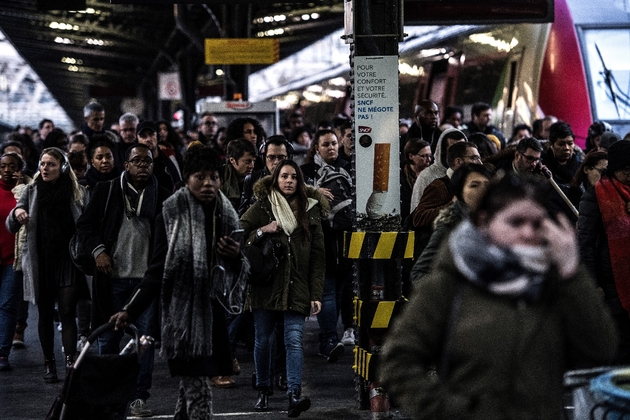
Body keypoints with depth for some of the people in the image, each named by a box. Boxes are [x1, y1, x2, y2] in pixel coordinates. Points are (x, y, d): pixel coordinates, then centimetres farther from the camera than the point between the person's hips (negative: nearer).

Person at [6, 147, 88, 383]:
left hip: (68, 262, -2)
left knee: (67, 313, -9)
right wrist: (16, 214, -18)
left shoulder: (78, 193, 1)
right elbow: (11, 227, 4)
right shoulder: (31, 192, 6)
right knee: (45, 315, 7)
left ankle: (71, 363, -14)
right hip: (40, 263, 2)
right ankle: (49, 364, 14)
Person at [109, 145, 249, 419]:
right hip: (183, 315, -5)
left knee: (190, 387, 12)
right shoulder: (171, 217, -4)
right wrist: (130, 311, -9)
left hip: (214, 312, 5)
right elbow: (157, 271, -2)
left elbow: (240, 272, 14)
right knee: (198, 389, -11)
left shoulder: (227, 216, 9)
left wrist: (237, 256, -9)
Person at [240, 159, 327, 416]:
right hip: (265, 286, 0)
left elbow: (317, 257, 6)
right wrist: (262, 231, -13)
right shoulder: (261, 208, 5)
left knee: (294, 340, -12)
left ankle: (294, 395, -21)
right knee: (263, 340, 6)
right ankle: (263, 391, 21)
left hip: (296, 289, 0)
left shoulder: (310, 212, 9)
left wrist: (316, 294, -1)